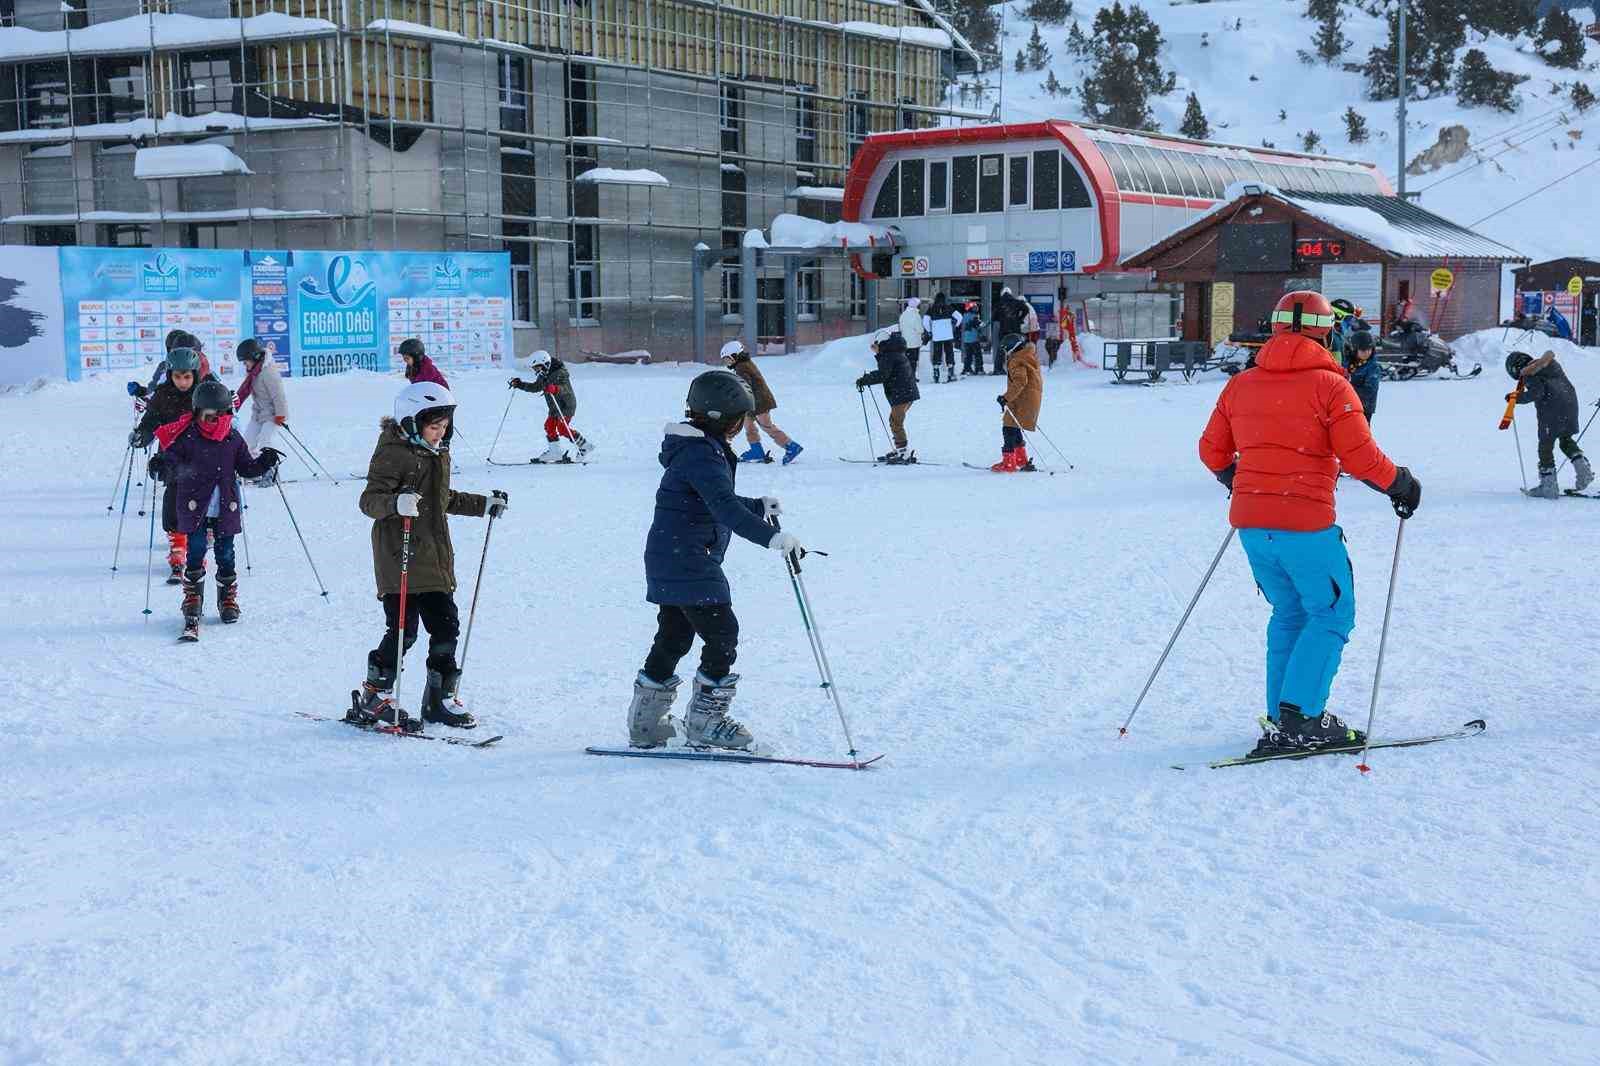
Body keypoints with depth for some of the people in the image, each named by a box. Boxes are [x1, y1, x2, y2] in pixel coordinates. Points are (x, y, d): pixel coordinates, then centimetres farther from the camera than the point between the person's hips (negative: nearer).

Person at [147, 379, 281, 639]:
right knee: (195, 553, -7)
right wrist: (162, 464, -31)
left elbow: (246, 467, 12)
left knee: (226, 555, 8)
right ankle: (192, 600, 5)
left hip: (225, 510, 3)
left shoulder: (233, 439, 4)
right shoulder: (187, 437, -6)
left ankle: (228, 599, 23)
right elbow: (172, 458, -9)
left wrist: (263, 463, -5)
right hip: (195, 508, -3)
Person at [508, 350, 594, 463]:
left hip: (567, 405, -9)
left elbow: (565, 388, -36)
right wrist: (520, 384, 9)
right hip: (554, 407, 9)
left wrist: (555, 389, -57)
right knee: (549, 426, 3)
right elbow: (535, 387, 19)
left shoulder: (560, 374, -22)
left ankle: (585, 445, -5)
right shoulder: (543, 376, 5)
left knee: (562, 428, -16)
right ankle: (556, 451, 12)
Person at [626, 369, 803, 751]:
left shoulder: (696, 449, 15)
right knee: (722, 634, -6)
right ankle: (705, 720, -1)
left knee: (673, 637, 17)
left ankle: (645, 720, 23)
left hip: (667, 562, 11)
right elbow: (726, 508, -31)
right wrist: (770, 537, -38)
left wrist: (759, 506, 25)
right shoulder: (703, 455, -19)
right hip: (688, 564, -11)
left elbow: (716, 500, 29)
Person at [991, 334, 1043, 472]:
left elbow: (1020, 382, -29)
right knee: (1014, 427, 20)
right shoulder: (1030, 356, 16)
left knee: (1009, 428, -6)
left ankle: (1008, 463, -7)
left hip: (1022, 401, -10)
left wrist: (1007, 397, -28)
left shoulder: (1017, 361, -16)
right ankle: (1021, 460, 27)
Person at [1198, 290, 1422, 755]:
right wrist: (1401, 485, 7)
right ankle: (1301, 714, -4)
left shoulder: (1240, 385, 9)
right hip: (1307, 525, -6)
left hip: (1250, 524, 6)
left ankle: (1280, 720, 18)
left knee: (1289, 615, 19)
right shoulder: (1329, 385, -7)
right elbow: (1361, 457, -11)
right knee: (1330, 616, 7)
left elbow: (1212, 451, 15)